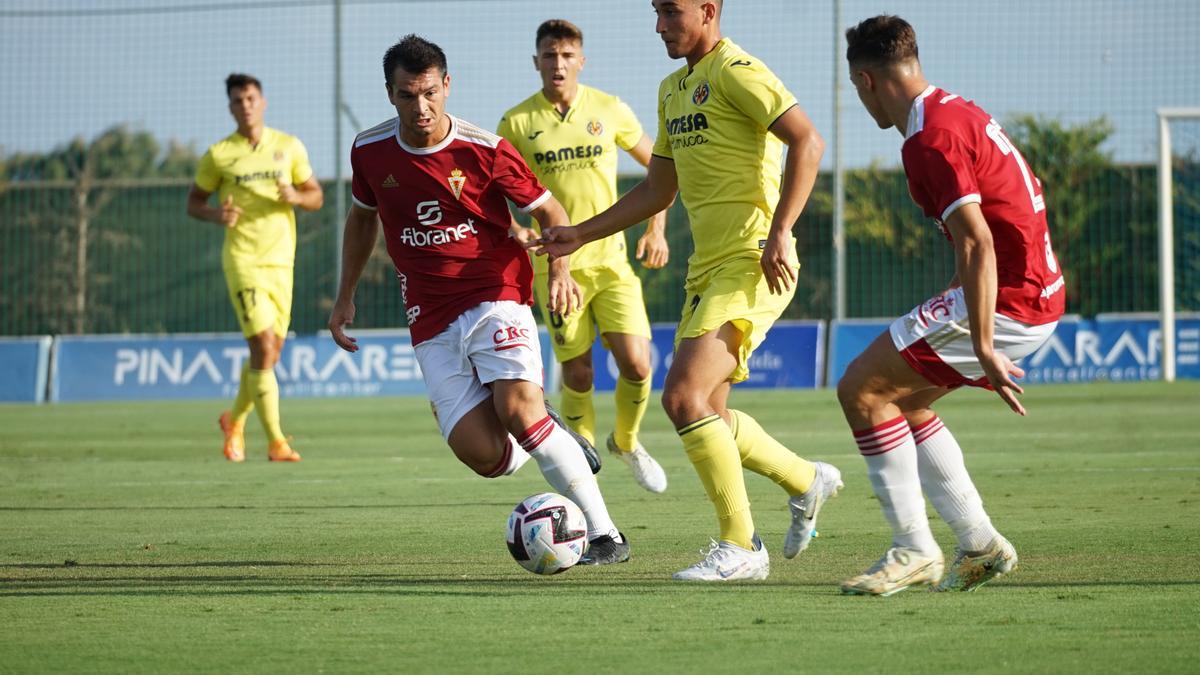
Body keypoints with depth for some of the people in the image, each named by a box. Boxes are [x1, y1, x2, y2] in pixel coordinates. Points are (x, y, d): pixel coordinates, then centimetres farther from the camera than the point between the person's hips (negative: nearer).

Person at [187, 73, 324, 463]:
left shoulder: (289, 147, 7)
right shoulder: (218, 155, 0)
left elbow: (316, 197, 11)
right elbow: (193, 202, 8)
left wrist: (295, 196, -12)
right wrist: (216, 215, -14)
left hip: (281, 262, 4)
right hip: (242, 261, -4)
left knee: (269, 355, 10)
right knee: (263, 347, -16)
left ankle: (235, 420, 35)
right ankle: (275, 442, -15)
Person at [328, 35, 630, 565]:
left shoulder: (485, 150, -9)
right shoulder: (370, 152, 1)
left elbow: (550, 212, 1)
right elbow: (362, 217, 21)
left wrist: (560, 270, -16)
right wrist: (345, 298, 21)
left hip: (495, 297, -3)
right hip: (431, 320, 3)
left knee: (520, 411, -26)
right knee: (483, 456, -13)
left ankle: (604, 534, -16)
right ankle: (551, 446, 24)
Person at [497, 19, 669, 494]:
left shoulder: (610, 111, 2)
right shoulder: (516, 123, -2)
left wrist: (656, 229, 7)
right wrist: (514, 229, -14)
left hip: (611, 260, 1)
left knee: (636, 365, -9)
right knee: (578, 375, -1)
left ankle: (626, 442, 19)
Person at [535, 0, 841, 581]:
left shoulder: (734, 71, -11)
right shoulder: (674, 89, 18)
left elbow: (806, 140, -20)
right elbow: (656, 191, 26)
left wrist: (780, 231, -25)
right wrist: (579, 235, 21)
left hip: (752, 265, -10)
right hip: (708, 267, 10)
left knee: (683, 397, -17)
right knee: (705, 411, 12)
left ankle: (739, 548, -8)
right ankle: (806, 481, 34)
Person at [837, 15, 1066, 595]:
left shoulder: (931, 138, -16)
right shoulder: (958, 111, 16)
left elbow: (976, 242, -24)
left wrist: (982, 349, -26)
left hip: (1007, 302, -10)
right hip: (1037, 295, 10)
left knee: (861, 390, -6)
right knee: (903, 401, 18)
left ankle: (914, 551, -5)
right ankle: (980, 545, 16)